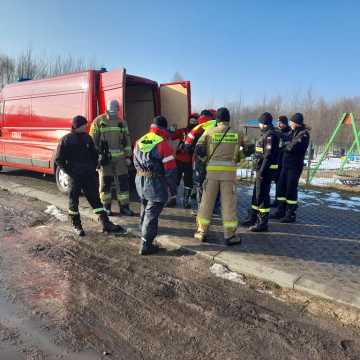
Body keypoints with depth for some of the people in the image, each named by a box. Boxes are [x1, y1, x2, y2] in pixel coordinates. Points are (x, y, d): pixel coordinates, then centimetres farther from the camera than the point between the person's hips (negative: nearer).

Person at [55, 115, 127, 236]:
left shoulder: (87, 137, 7)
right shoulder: (66, 140, -6)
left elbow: (94, 154, 19)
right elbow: (58, 160, -3)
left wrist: (93, 167, 8)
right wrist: (70, 172, -9)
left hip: (89, 175, 4)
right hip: (75, 176, -4)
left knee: (95, 199, 6)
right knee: (74, 200, 8)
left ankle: (106, 224, 9)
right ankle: (76, 225, 25)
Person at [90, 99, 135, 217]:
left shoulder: (122, 122, 10)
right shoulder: (98, 122, 0)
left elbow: (127, 140, 11)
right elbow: (93, 140, -1)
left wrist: (128, 156, 6)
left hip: (120, 157, 2)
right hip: (104, 158, -2)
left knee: (123, 181, 1)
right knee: (105, 182, 5)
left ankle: (124, 207, 10)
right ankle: (106, 207, 19)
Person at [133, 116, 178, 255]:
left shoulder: (139, 141, 9)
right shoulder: (163, 144, -13)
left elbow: (136, 163, 15)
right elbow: (170, 168, -13)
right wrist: (173, 187, -4)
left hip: (139, 181, 7)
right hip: (156, 183, -7)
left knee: (145, 209, 24)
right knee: (152, 213, 0)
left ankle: (144, 232, 39)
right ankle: (146, 245, 4)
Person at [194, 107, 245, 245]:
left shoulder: (209, 132, 3)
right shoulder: (237, 134, 5)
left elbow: (198, 150, 2)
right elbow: (241, 153, 8)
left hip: (212, 170, 0)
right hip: (229, 171, 0)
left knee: (207, 201, 10)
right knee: (228, 203, 5)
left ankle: (202, 232, 18)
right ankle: (229, 235, 10)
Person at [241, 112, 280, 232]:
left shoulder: (270, 135, -15)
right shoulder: (265, 134, 16)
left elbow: (269, 155, -22)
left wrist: (262, 171, -24)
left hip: (266, 169, -10)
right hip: (261, 168, 10)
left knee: (262, 195, -5)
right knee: (256, 194, 17)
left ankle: (263, 223, 4)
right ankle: (252, 218, 29)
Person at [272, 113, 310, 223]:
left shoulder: (304, 134, -12)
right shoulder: (293, 132, 14)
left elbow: (293, 147, -22)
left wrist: (285, 146, -7)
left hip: (295, 165, -8)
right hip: (285, 164, 9)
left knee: (291, 190, -3)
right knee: (281, 187, 12)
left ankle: (291, 214, 9)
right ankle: (281, 211, 23)